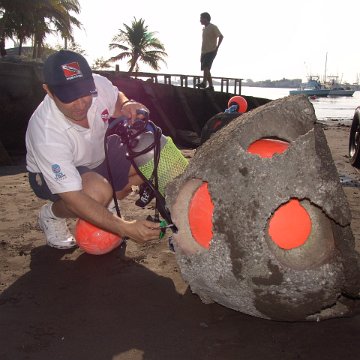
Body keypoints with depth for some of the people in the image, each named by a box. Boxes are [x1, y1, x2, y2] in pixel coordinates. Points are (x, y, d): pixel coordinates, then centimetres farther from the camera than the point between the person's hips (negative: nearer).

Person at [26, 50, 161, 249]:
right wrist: (125, 228, -45)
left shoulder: (99, 84, -24)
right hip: (52, 174, -6)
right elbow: (74, 199, -38)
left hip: (99, 154, 6)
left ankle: (107, 206, 7)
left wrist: (127, 105, -22)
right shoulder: (47, 134, -38)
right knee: (99, 191, -38)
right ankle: (51, 214, -4)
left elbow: (117, 98, 3)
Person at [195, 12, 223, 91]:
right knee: (206, 69, 6)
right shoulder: (204, 29, 19)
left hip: (211, 51, -8)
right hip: (204, 52, 8)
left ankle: (204, 83, -35)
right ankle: (210, 86, 11)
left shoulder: (213, 27, -4)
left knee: (206, 67, -24)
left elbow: (221, 36, -9)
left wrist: (217, 47, -15)